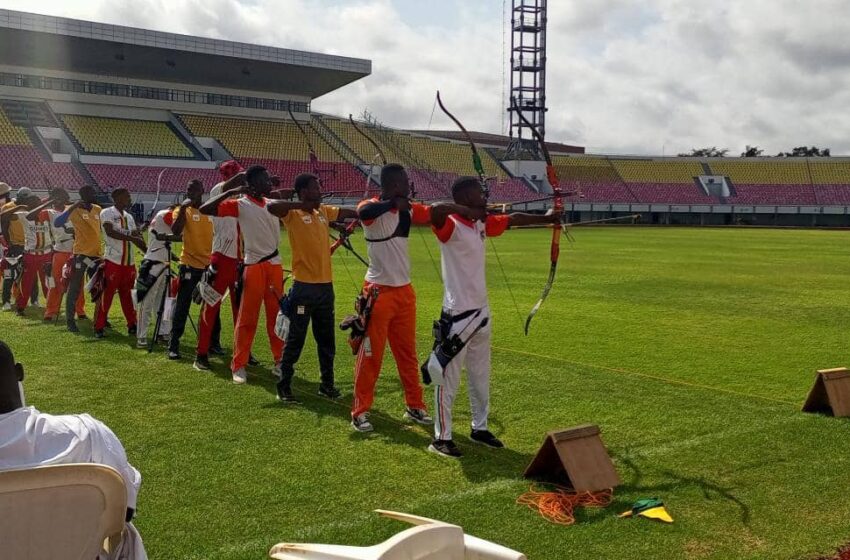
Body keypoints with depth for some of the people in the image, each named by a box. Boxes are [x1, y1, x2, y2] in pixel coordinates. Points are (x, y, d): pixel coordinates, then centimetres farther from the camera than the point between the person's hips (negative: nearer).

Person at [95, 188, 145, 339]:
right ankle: (99, 327, 4)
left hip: (129, 262, 6)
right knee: (107, 295, -3)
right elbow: (110, 232, -20)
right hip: (113, 261, -6)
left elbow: (137, 237, 14)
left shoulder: (129, 217, 15)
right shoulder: (107, 213, -6)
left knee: (127, 295, 13)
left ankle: (132, 326, 19)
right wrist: (132, 238, -24)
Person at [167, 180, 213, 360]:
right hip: (190, 264, -4)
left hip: (210, 265, 4)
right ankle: (173, 346, 2)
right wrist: (183, 208, -21)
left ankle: (214, 343, 23)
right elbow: (175, 231, -20)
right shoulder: (183, 211, -1)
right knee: (182, 307, -3)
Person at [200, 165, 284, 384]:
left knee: (277, 315, 11)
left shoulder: (272, 204, 10)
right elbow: (205, 209, -16)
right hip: (254, 266, -5)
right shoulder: (240, 205, -8)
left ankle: (280, 361, 21)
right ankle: (238, 366, 7)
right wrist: (231, 192, -21)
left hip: (275, 265, 5)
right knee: (247, 317, -1)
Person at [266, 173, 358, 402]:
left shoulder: (324, 211, 12)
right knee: (295, 339, 1)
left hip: (326, 285, 7)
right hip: (304, 286, -6)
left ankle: (327, 384, 26)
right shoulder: (293, 214, -8)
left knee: (327, 339, 14)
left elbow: (347, 213, 18)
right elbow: (271, 206, -25)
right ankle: (284, 386, 12)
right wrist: (302, 205, -23)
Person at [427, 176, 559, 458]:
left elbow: (512, 219, 23)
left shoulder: (481, 224, 8)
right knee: (449, 378, 0)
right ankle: (441, 438, 8)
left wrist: (546, 218, 31)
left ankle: (479, 428, 31)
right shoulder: (451, 226, -16)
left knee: (480, 376, 18)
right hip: (458, 315, -9)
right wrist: (469, 212, -32)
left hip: (481, 312, 9)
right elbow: (437, 211, -39)